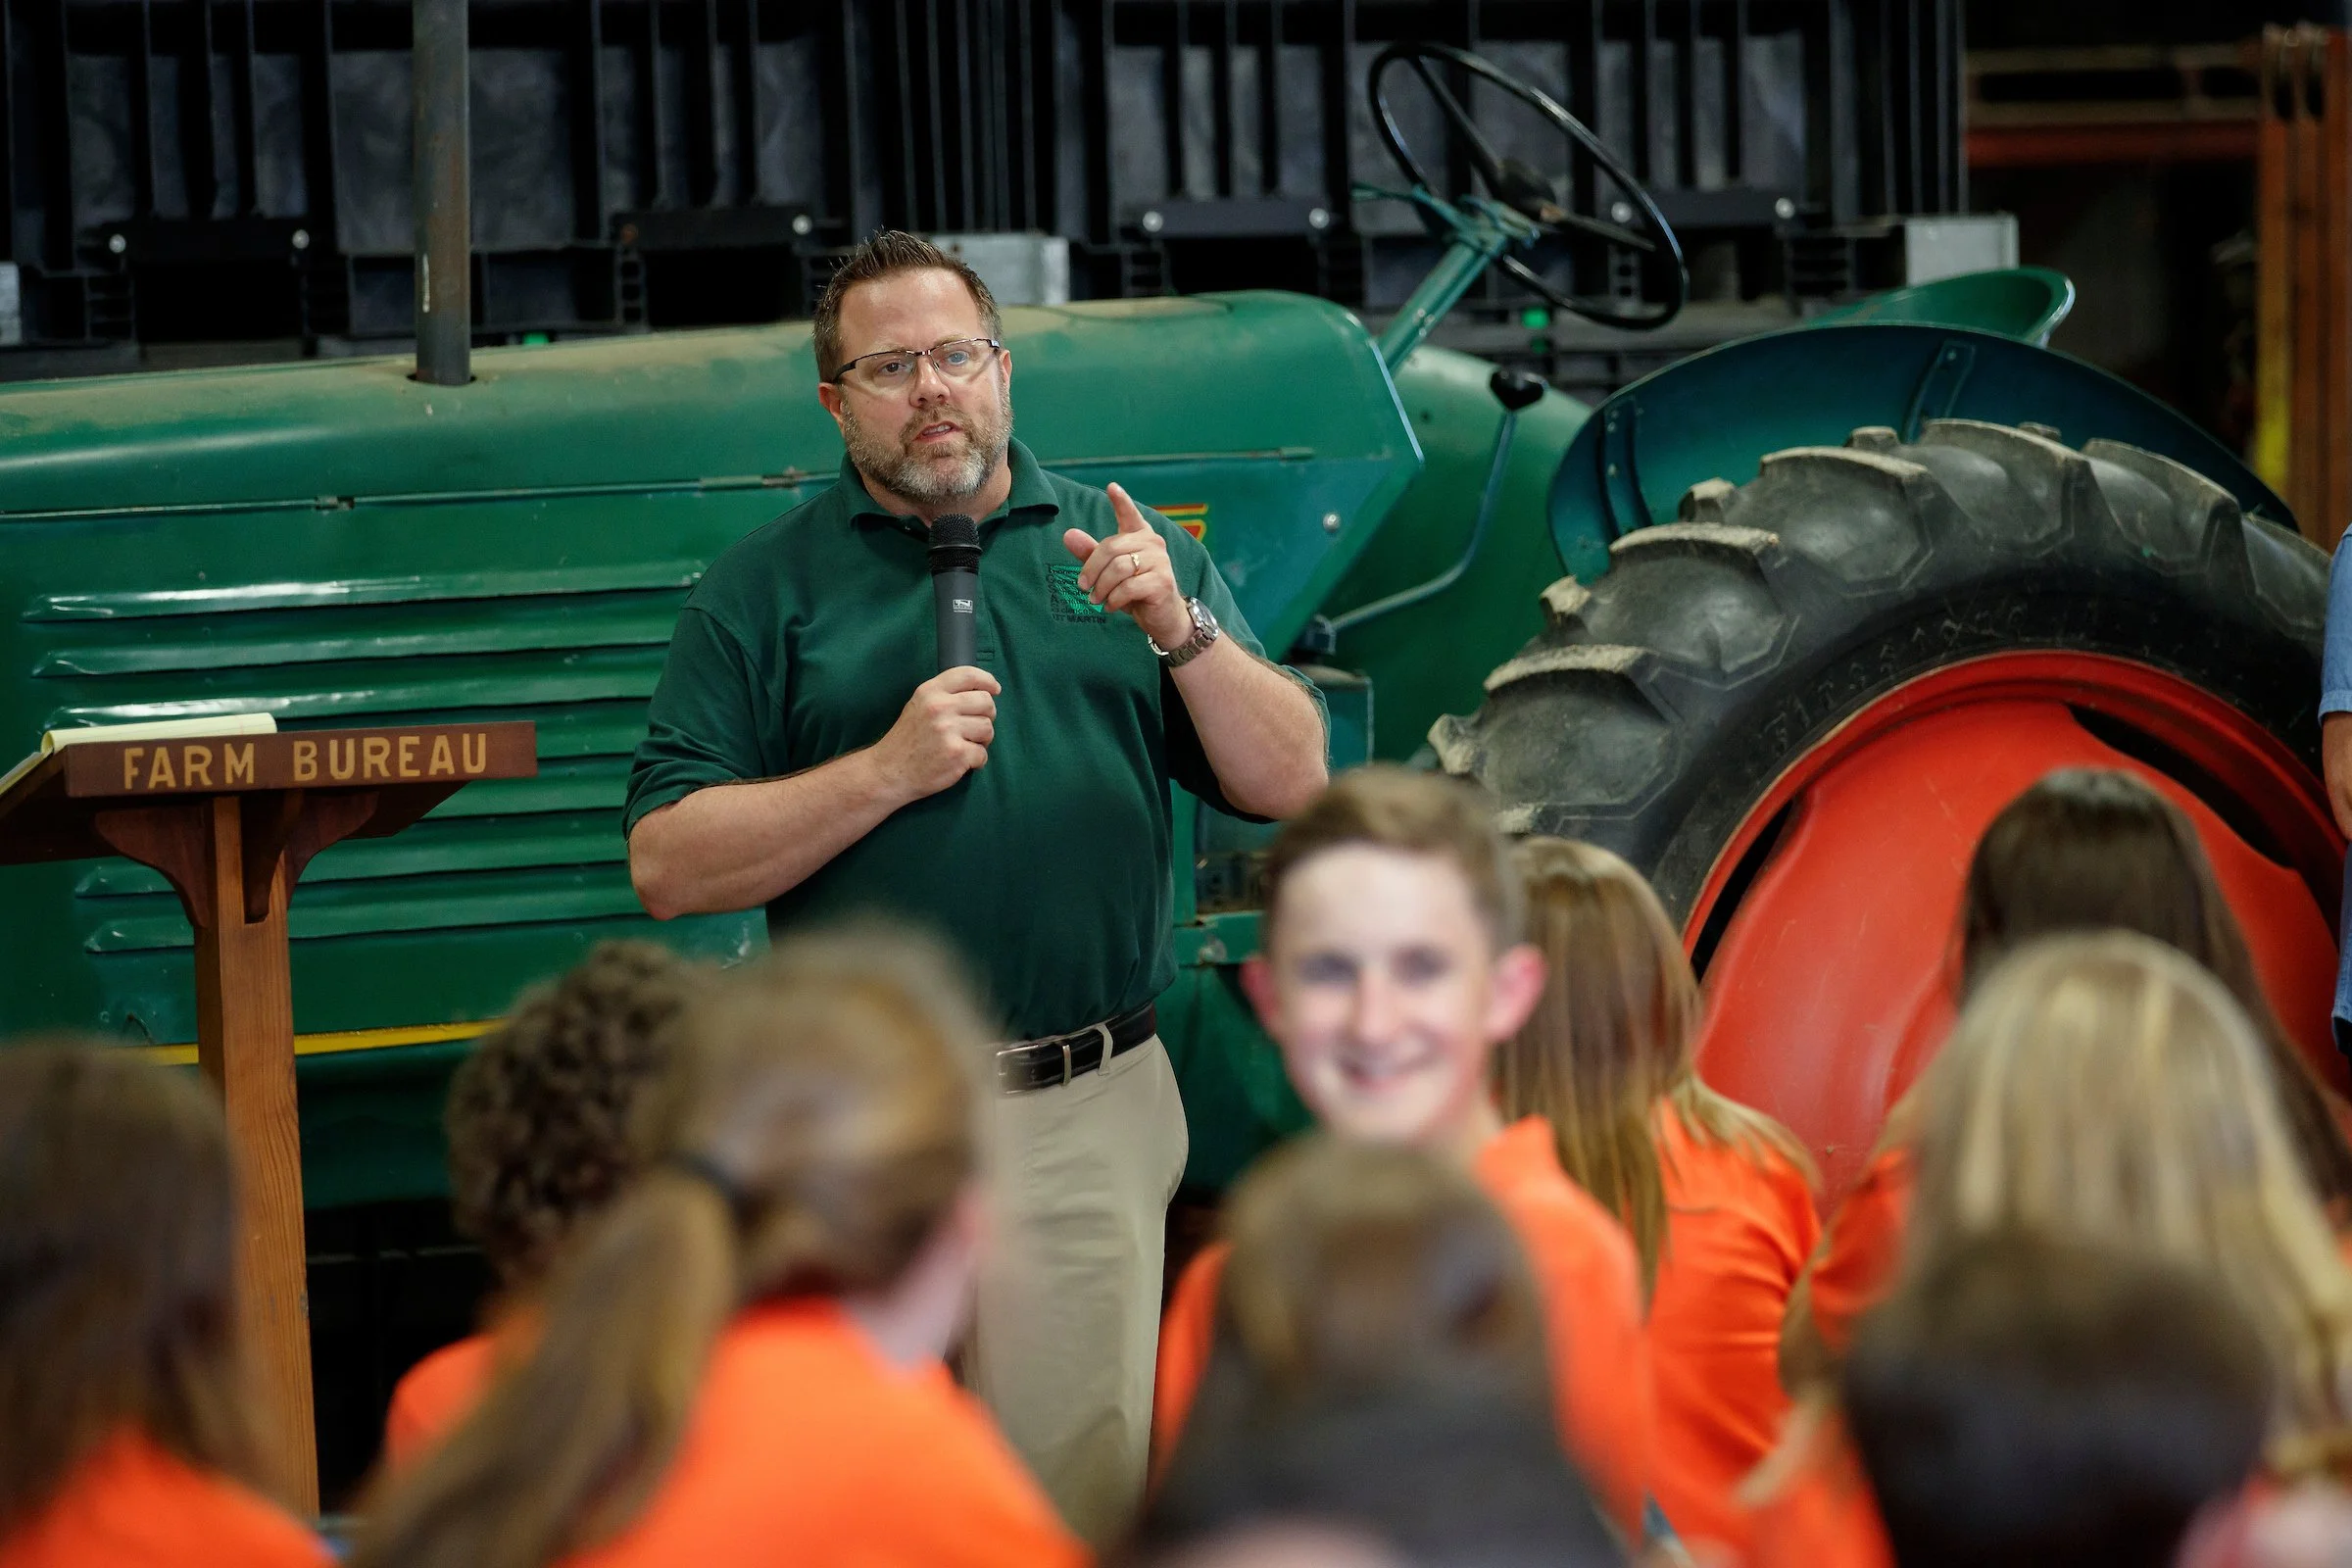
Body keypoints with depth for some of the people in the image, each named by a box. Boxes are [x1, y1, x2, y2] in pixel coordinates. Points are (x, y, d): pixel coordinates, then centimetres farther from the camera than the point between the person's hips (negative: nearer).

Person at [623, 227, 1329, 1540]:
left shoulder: (1121, 551, 11)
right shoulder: (767, 591, 5)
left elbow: (1291, 786, 5)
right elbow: (670, 867, -4)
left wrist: (1180, 629, -11)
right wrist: (887, 770, -13)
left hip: (1089, 1122, 1)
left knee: (1079, 1499, 2)